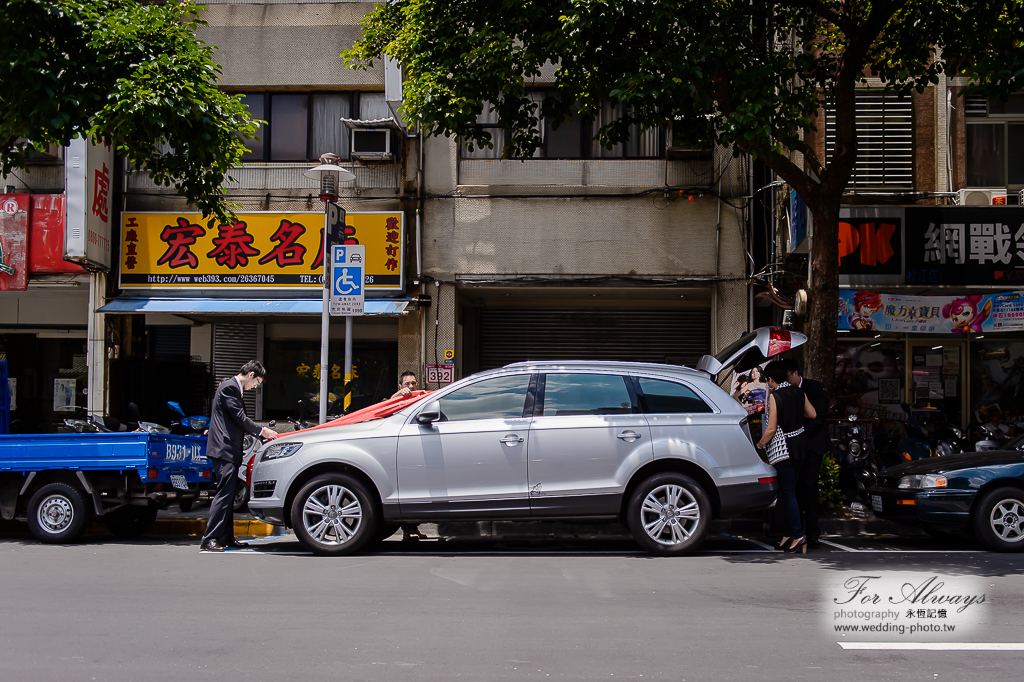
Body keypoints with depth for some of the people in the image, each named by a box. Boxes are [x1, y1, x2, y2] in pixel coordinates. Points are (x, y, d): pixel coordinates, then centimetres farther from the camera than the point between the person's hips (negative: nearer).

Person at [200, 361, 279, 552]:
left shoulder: (234, 388, 22)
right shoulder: (229, 387, -10)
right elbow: (239, 418, -15)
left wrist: (260, 433, 16)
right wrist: (262, 431, -8)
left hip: (229, 450, 11)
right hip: (224, 449, -11)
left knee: (228, 495, 12)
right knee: (224, 494, -14)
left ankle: (226, 538, 16)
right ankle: (208, 540, -15)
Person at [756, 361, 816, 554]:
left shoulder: (775, 396, -14)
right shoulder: (798, 392, 5)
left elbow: (771, 429, -15)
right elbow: (812, 414, 17)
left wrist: (759, 444, 0)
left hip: (783, 448, -7)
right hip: (800, 444, 7)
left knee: (788, 493, -5)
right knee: (789, 492, 13)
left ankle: (798, 536, -10)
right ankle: (788, 535, 17)